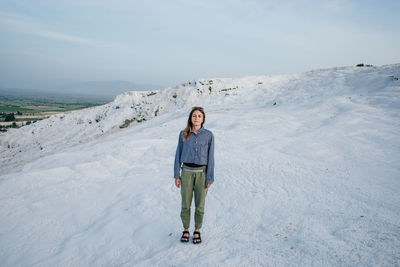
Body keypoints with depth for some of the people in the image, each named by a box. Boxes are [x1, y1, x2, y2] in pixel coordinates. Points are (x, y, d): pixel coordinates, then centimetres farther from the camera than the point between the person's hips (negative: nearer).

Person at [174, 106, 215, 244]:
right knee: (186, 204, 8)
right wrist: (176, 175, 1)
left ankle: (197, 230, 27)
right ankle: (186, 230, 27)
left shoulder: (208, 135, -3)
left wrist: (209, 178, -6)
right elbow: (178, 155, 5)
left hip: (202, 173, -1)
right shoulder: (183, 134, 1)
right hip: (187, 172, 1)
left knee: (200, 205, 7)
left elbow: (210, 157, -3)